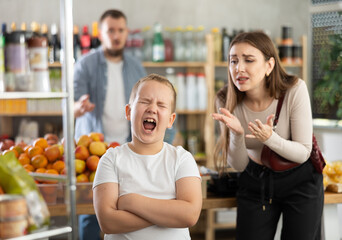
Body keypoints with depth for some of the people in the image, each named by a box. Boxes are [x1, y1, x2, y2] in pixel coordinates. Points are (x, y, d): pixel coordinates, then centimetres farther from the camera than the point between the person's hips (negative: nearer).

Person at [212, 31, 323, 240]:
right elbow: (239, 166, -14)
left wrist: (270, 138, -38)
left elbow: (303, 153, -19)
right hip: (255, 181, 2)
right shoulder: (227, 102, -17)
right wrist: (236, 133, -35)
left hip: (299, 181, -2)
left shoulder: (294, 90, -24)